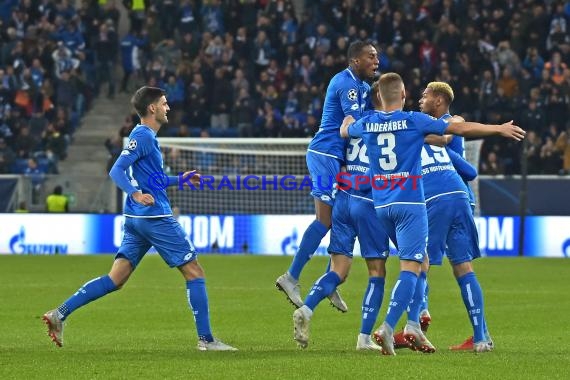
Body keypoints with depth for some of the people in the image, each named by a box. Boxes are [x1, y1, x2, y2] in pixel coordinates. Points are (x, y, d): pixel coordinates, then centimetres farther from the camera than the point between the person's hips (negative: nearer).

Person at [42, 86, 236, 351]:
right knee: (194, 272, -2)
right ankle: (206, 339, -1)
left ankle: (60, 314, -4)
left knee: (115, 279, 4)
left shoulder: (146, 136, 19)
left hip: (136, 219, 10)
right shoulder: (143, 136, -11)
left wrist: (180, 180, 33)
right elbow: (116, 171, -20)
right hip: (155, 218, -10)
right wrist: (136, 194, -36)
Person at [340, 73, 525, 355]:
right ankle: (388, 326, -26)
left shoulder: (366, 124, 6)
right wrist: (500, 129, 8)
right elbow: (461, 129, -2)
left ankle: (413, 323, 14)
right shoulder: (414, 121, -7)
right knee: (411, 267, -9)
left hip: (381, 205, 6)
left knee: (418, 259, 21)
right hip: (410, 204, -6)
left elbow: (345, 130, 30)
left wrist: (348, 119, 54)